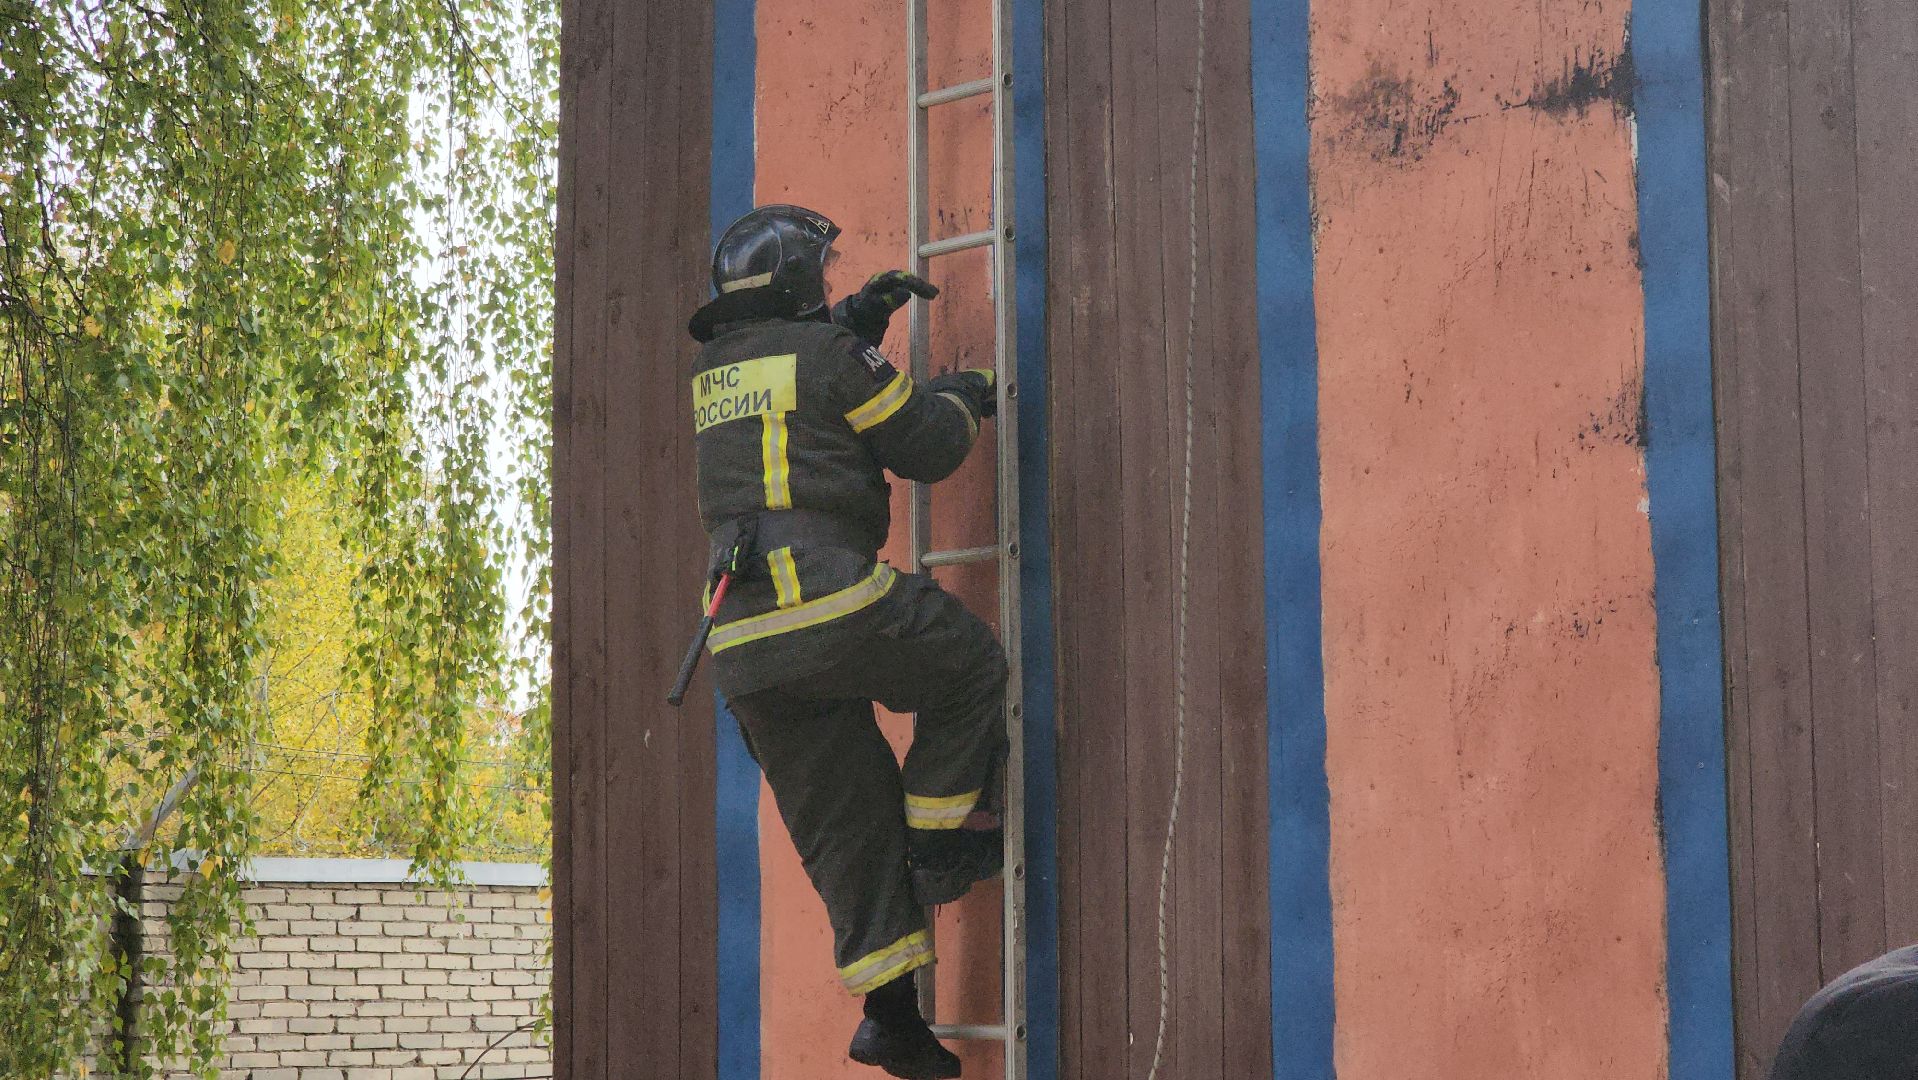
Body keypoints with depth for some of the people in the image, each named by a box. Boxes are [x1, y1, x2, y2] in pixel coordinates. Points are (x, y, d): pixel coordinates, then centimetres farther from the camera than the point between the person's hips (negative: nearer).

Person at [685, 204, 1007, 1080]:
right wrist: (961, 398, 23)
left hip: (742, 637, 7)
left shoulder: (711, 369, 17)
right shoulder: (830, 354, -3)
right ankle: (938, 847, 14)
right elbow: (926, 449, 4)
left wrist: (859, 321, 36)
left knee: (842, 823, 9)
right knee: (971, 671, 19)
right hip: (832, 604, -7)